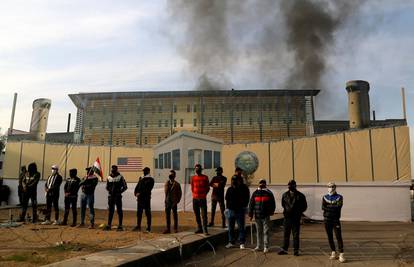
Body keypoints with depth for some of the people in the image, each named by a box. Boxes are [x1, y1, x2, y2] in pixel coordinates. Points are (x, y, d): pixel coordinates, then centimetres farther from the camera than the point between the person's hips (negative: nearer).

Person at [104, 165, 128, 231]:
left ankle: (120, 226, 4)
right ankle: (109, 225, 16)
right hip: (110, 196, 4)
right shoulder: (109, 177, 9)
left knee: (119, 211, -1)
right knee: (110, 211, 10)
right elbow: (107, 187, 19)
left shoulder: (120, 177, -3)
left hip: (118, 196, -4)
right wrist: (109, 191, -1)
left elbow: (125, 187, -1)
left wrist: (119, 192, -11)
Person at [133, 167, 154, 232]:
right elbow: (138, 186, 17)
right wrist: (136, 192, -2)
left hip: (146, 198, -7)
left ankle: (148, 227, 1)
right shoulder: (141, 179, 19)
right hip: (140, 198, 7)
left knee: (148, 213, -3)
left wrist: (140, 193, -17)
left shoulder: (150, 180, -3)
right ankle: (138, 226, 20)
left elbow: (148, 189, -12)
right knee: (139, 212, 10)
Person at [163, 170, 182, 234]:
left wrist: (177, 201, -4)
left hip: (174, 202, -4)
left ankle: (175, 229, 15)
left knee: (175, 215, 5)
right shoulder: (166, 183, 9)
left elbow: (180, 193, -1)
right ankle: (168, 229, 12)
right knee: (167, 215, 5)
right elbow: (166, 191, 1)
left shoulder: (177, 184, -3)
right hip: (167, 201, 4)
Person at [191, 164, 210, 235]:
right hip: (195, 199, 3)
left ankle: (205, 229, -5)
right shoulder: (193, 178, 7)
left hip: (203, 199, -3)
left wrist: (204, 194, 0)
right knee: (197, 214, 9)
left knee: (204, 215, -7)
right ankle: (199, 228, 19)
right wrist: (194, 194, 8)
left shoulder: (205, 177, 0)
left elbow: (208, 187, 6)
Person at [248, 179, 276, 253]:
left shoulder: (269, 193, 1)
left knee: (266, 232, 0)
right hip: (257, 216, 2)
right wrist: (251, 214, 3)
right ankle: (258, 246, 22)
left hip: (266, 216, -2)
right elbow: (251, 204, 6)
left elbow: (273, 204, 4)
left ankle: (266, 247, 7)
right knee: (258, 231, 12)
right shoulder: (255, 193, 5)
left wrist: (271, 212, -5)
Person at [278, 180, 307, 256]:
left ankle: (296, 250, 12)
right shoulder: (285, 195, 7)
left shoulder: (300, 196, -1)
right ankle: (284, 249, 14)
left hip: (296, 218, -2)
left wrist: (298, 212, -5)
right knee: (286, 234, 7)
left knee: (296, 235, 3)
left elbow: (304, 206, 5)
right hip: (287, 217, 2)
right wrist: (286, 211, 9)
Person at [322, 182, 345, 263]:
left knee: (338, 236, -8)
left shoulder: (339, 197, 2)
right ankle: (333, 252, 19)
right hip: (327, 220, 3)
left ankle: (341, 254, -7)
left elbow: (338, 208, -13)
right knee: (330, 236, 8)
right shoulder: (325, 197, 9)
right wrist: (333, 208, -14)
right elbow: (323, 208, -5)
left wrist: (328, 207, -11)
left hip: (336, 220, -3)